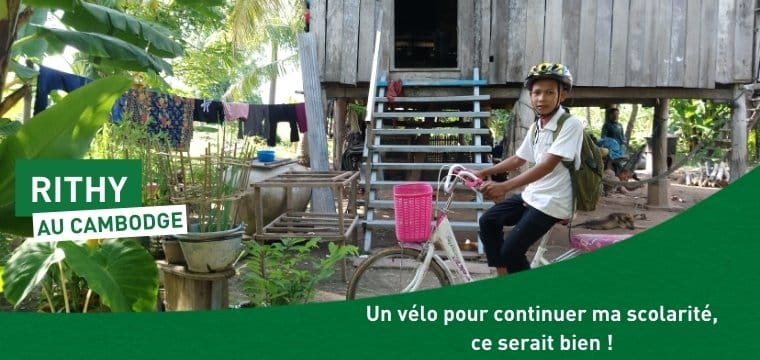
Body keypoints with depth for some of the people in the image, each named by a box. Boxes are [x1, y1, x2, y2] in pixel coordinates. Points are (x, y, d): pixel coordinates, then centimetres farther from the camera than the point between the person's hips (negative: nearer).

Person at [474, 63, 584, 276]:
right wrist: (484, 173, 9)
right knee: (488, 221, 7)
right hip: (532, 194, 9)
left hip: (552, 202, -9)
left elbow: (547, 165, -28)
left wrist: (504, 187, -36)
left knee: (510, 251, -11)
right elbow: (518, 159, 19)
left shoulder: (571, 124, -18)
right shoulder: (535, 128, 8)